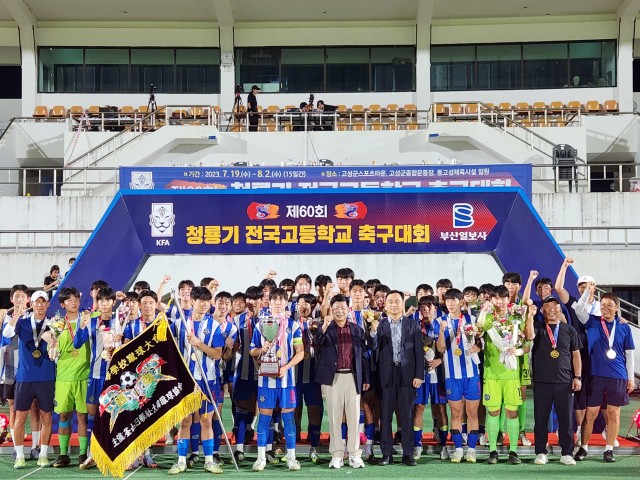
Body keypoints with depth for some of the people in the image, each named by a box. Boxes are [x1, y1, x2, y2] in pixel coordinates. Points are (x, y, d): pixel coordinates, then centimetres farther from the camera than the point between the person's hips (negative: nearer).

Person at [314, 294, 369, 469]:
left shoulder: (357, 329, 9)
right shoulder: (325, 329, 4)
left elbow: (363, 355, 11)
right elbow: (318, 343, -15)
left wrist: (366, 379, 8)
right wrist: (324, 326, -30)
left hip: (353, 377, 1)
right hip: (333, 377, -1)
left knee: (354, 416, 3)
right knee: (334, 417, 3)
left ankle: (354, 455, 10)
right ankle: (336, 455, 9)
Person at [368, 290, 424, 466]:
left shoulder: (412, 324, 6)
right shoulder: (379, 325, 5)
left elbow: (418, 351, 4)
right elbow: (374, 347, -6)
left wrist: (419, 375, -3)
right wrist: (373, 331, -23)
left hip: (407, 374, 0)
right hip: (387, 374, 0)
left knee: (407, 415, 3)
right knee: (385, 415, 3)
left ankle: (408, 454, 10)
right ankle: (386, 454, 10)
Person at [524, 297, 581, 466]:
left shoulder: (569, 330, 9)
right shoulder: (538, 327, 5)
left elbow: (576, 355, 11)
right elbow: (529, 335, -18)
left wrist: (577, 377, 4)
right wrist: (530, 315, -21)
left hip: (564, 382, 1)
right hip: (541, 382, -1)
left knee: (566, 419, 2)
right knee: (541, 419, 4)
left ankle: (566, 453, 13)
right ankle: (541, 453, 13)